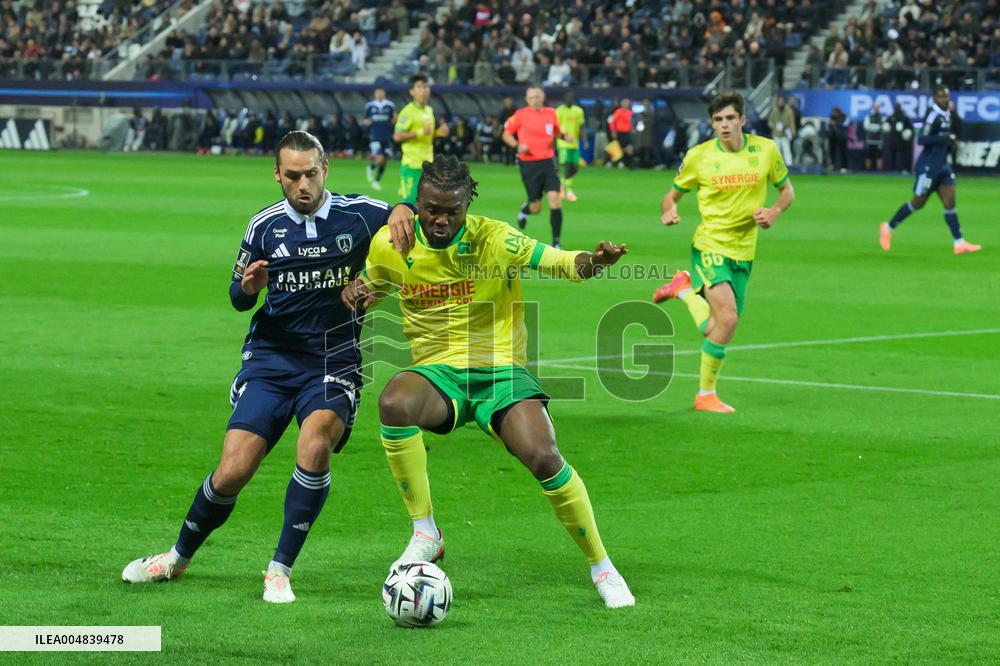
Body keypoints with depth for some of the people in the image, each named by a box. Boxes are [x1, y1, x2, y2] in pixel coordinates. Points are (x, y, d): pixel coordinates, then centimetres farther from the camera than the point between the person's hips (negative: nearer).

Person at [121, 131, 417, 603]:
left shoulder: (357, 215, -2)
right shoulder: (264, 225, 4)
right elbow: (238, 296, 13)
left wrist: (404, 210, -20)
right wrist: (248, 288, -11)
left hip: (333, 364, -1)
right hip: (270, 359, 2)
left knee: (315, 444, -30)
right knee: (233, 471, -9)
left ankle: (281, 570, -16)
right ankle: (178, 557, 18)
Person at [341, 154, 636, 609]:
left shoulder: (493, 239, -8)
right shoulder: (389, 246, 0)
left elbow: (559, 262, -16)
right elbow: (369, 287, 20)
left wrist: (591, 262, -38)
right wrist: (355, 292, -5)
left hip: (500, 369, -1)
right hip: (436, 371, 1)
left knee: (543, 457, -24)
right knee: (393, 404, -35)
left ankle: (601, 566, 0)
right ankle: (425, 534, -19)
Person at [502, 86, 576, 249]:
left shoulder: (551, 113, 6)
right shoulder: (521, 115, -4)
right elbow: (506, 134, 5)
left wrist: (564, 136, 2)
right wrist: (517, 146, -13)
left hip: (547, 162, 2)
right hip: (529, 164, -2)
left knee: (555, 199, -14)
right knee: (536, 208, 1)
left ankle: (556, 243, -5)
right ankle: (525, 209, 41)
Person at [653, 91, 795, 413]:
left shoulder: (765, 150, -1)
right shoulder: (699, 156, -6)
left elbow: (787, 189, 13)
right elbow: (673, 194, 7)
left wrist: (775, 211, -8)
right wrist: (669, 211, -16)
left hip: (743, 252, 4)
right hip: (710, 245, -4)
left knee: (715, 330, 6)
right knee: (728, 318, -24)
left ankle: (685, 288, 34)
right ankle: (706, 395, -4)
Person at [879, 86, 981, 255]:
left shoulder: (947, 114, 10)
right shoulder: (933, 115, -16)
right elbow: (921, 139, -24)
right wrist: (944, 138, -27)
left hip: (943, 165, 8)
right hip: (929, 166, -8)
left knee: (950, 201, -2)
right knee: (918, 203, 3)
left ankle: (959, 243, -6)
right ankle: (888, 228, 21)